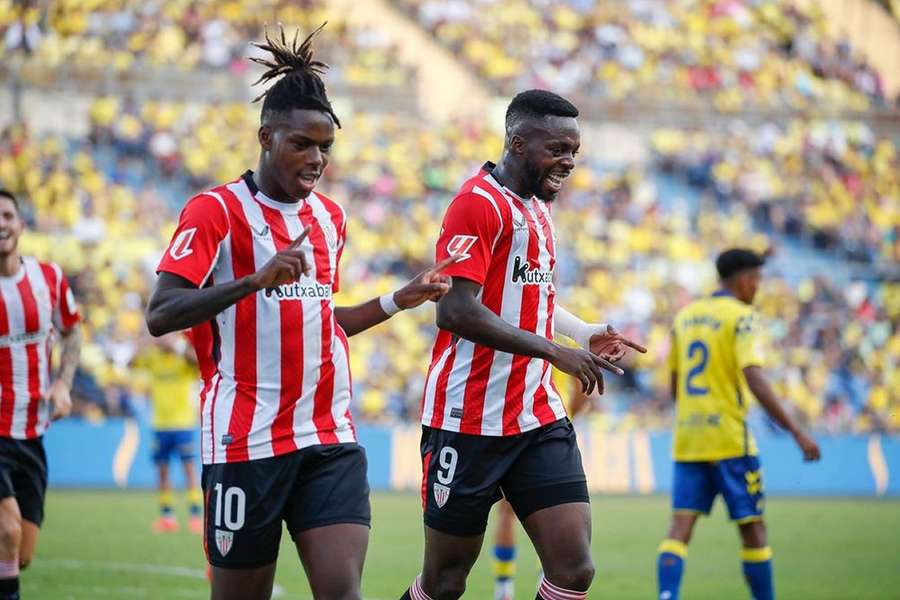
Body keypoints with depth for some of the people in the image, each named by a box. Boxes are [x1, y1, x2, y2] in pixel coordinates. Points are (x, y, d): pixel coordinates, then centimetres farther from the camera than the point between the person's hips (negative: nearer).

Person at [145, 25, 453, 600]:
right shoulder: (217, 210, -6)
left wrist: (402, 299, 17)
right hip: (247, 441, -5)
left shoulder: (331, 216, 15)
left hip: (331, 440, 5)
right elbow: (160, 316, -18)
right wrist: (256, 279, -29)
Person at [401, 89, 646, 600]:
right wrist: (556, 352, -22)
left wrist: (587, 335, 14)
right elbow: (457, 311, -22)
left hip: (539, 419, 8)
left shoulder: (538, 208, 15)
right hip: (469, 421, -8)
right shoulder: (479, 203, -13)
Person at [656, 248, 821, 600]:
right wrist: (796, 432, -19)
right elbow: (754, 379, -19)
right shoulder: (741, 317, -7)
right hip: (729, 439, -5)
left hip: (687, 439, 6)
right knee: (752, 527, 6)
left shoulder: (684, 316, 13)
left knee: (680, 527, -2)